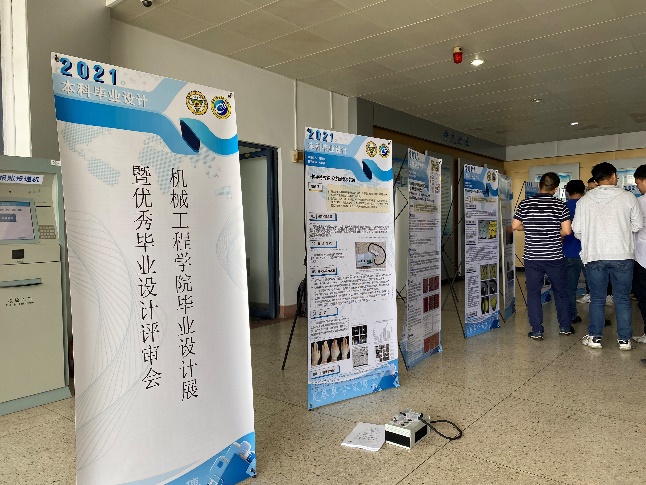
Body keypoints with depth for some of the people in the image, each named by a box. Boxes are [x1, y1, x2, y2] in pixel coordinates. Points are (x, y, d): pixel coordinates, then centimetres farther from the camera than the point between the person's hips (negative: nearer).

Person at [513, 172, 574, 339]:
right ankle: (565, 326, 29)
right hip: (555, 257, 0)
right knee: (561, 292, 17)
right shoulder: (560, 205, -6)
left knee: (533, 293, 8)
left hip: (532, 257, 0)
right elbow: (567, 230, -10)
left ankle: (537, 331, 10)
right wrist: (555, 232, 10)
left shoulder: (525, 204, -3)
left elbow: (515, 226, 1)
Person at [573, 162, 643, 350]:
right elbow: (638, 225, 3)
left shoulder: (584, 200, 0)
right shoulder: (628, 197, -2)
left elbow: (577, 230, 0)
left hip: (594, 256, 0)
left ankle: (594, 337, 14)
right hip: (622, 255, 0)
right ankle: (624, 339, 16)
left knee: (597, 299, 10)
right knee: (622, 299, 10)